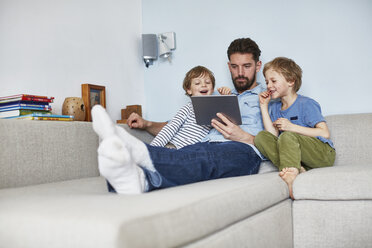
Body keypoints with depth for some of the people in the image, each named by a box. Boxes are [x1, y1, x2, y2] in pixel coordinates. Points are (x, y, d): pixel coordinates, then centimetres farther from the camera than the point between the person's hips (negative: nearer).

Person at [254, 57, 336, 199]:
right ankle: (298, 170, -31)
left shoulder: (306, 104, -4)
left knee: (287, 136, -31)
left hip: (323, 154, -5)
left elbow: (325, 133, -13)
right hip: (295, 155, 6)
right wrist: (264, 106, 0)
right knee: (261, 137, -16)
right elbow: (273, 135, -2)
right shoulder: (274, 107, 14)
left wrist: (291, 127, -17)